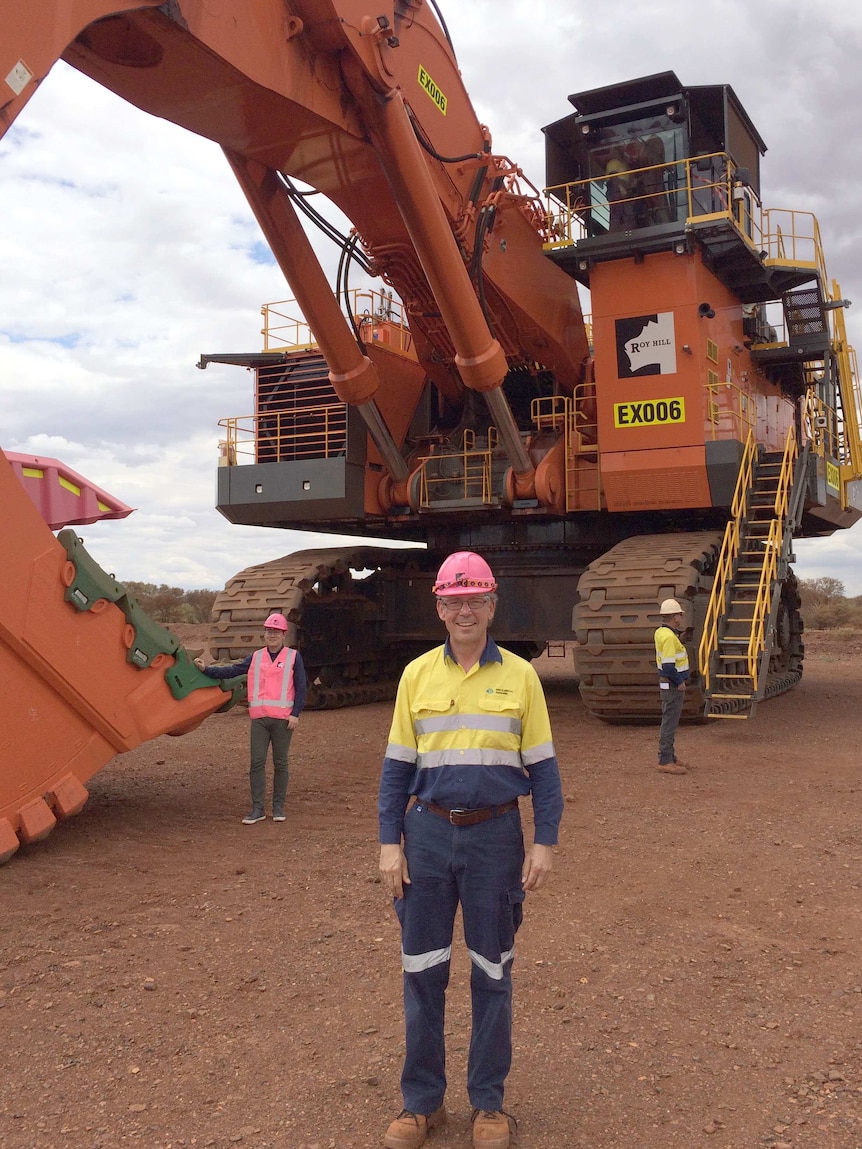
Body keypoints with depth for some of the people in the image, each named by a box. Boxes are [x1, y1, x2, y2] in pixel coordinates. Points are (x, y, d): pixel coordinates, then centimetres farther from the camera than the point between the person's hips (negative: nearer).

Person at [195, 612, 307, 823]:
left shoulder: (293, 657, 3)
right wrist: (206, 669, -2)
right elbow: (231, 671, 8)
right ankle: (258, 808, 5)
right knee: (257, 763, -1)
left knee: (280, 763, 6)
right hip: (259, 718, 2)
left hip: (283, 718, -2)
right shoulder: (256, 657, 12)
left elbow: (301, 687, 1)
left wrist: (295, 714, -7)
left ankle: (278, 807, 16)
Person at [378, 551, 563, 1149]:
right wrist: (390, 843, -1)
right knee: (423, 970, 9)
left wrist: (545, 844, -4)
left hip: (496, 836, -1)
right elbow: (398, 766, 5)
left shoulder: (519, 675, -1)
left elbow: (542, 766, 1)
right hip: (429, 835, 1)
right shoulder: (417, 675, 3)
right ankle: (422, 1100, 27)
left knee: (493, 972, 10)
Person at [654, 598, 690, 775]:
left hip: (672, 685, 10)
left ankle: (669, 757, 26)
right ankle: (665, 762, -1)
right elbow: (668, 666, -26)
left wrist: (678, 633, 12)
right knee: (669, 722, -5)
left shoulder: (662, 632, 9)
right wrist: (680, 682, -14)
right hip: (672, 685, -10)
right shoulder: (669, 637, -22)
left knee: (670, 721, 17)